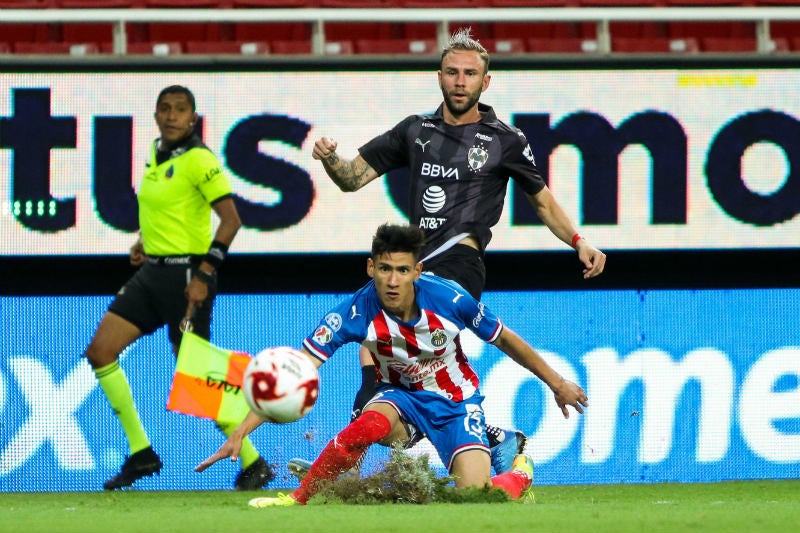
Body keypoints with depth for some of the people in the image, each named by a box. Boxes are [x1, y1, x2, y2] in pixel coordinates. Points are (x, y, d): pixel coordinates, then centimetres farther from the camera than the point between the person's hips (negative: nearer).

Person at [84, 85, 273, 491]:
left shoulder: (198, 160, -13)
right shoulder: (157, 155, 11)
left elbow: (231, 219, -18)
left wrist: (204, 274, -23)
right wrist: (144, 241, 14)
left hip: (186, 273, -9)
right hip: (152, 271, 9)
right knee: (100, 352, 1)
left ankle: (253, 465, 5)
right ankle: (141, 454, 7)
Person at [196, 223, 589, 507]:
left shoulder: (448, 299, -25)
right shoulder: (356, 313, -25)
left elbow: (503, 339, -6)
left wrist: (556, 383, 6)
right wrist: (240, 432, -34)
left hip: (456, 400, 0)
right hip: (402, 397, 0)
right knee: (367, 426, -36)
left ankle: (519, 474, 14)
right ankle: (296, 502, -17)